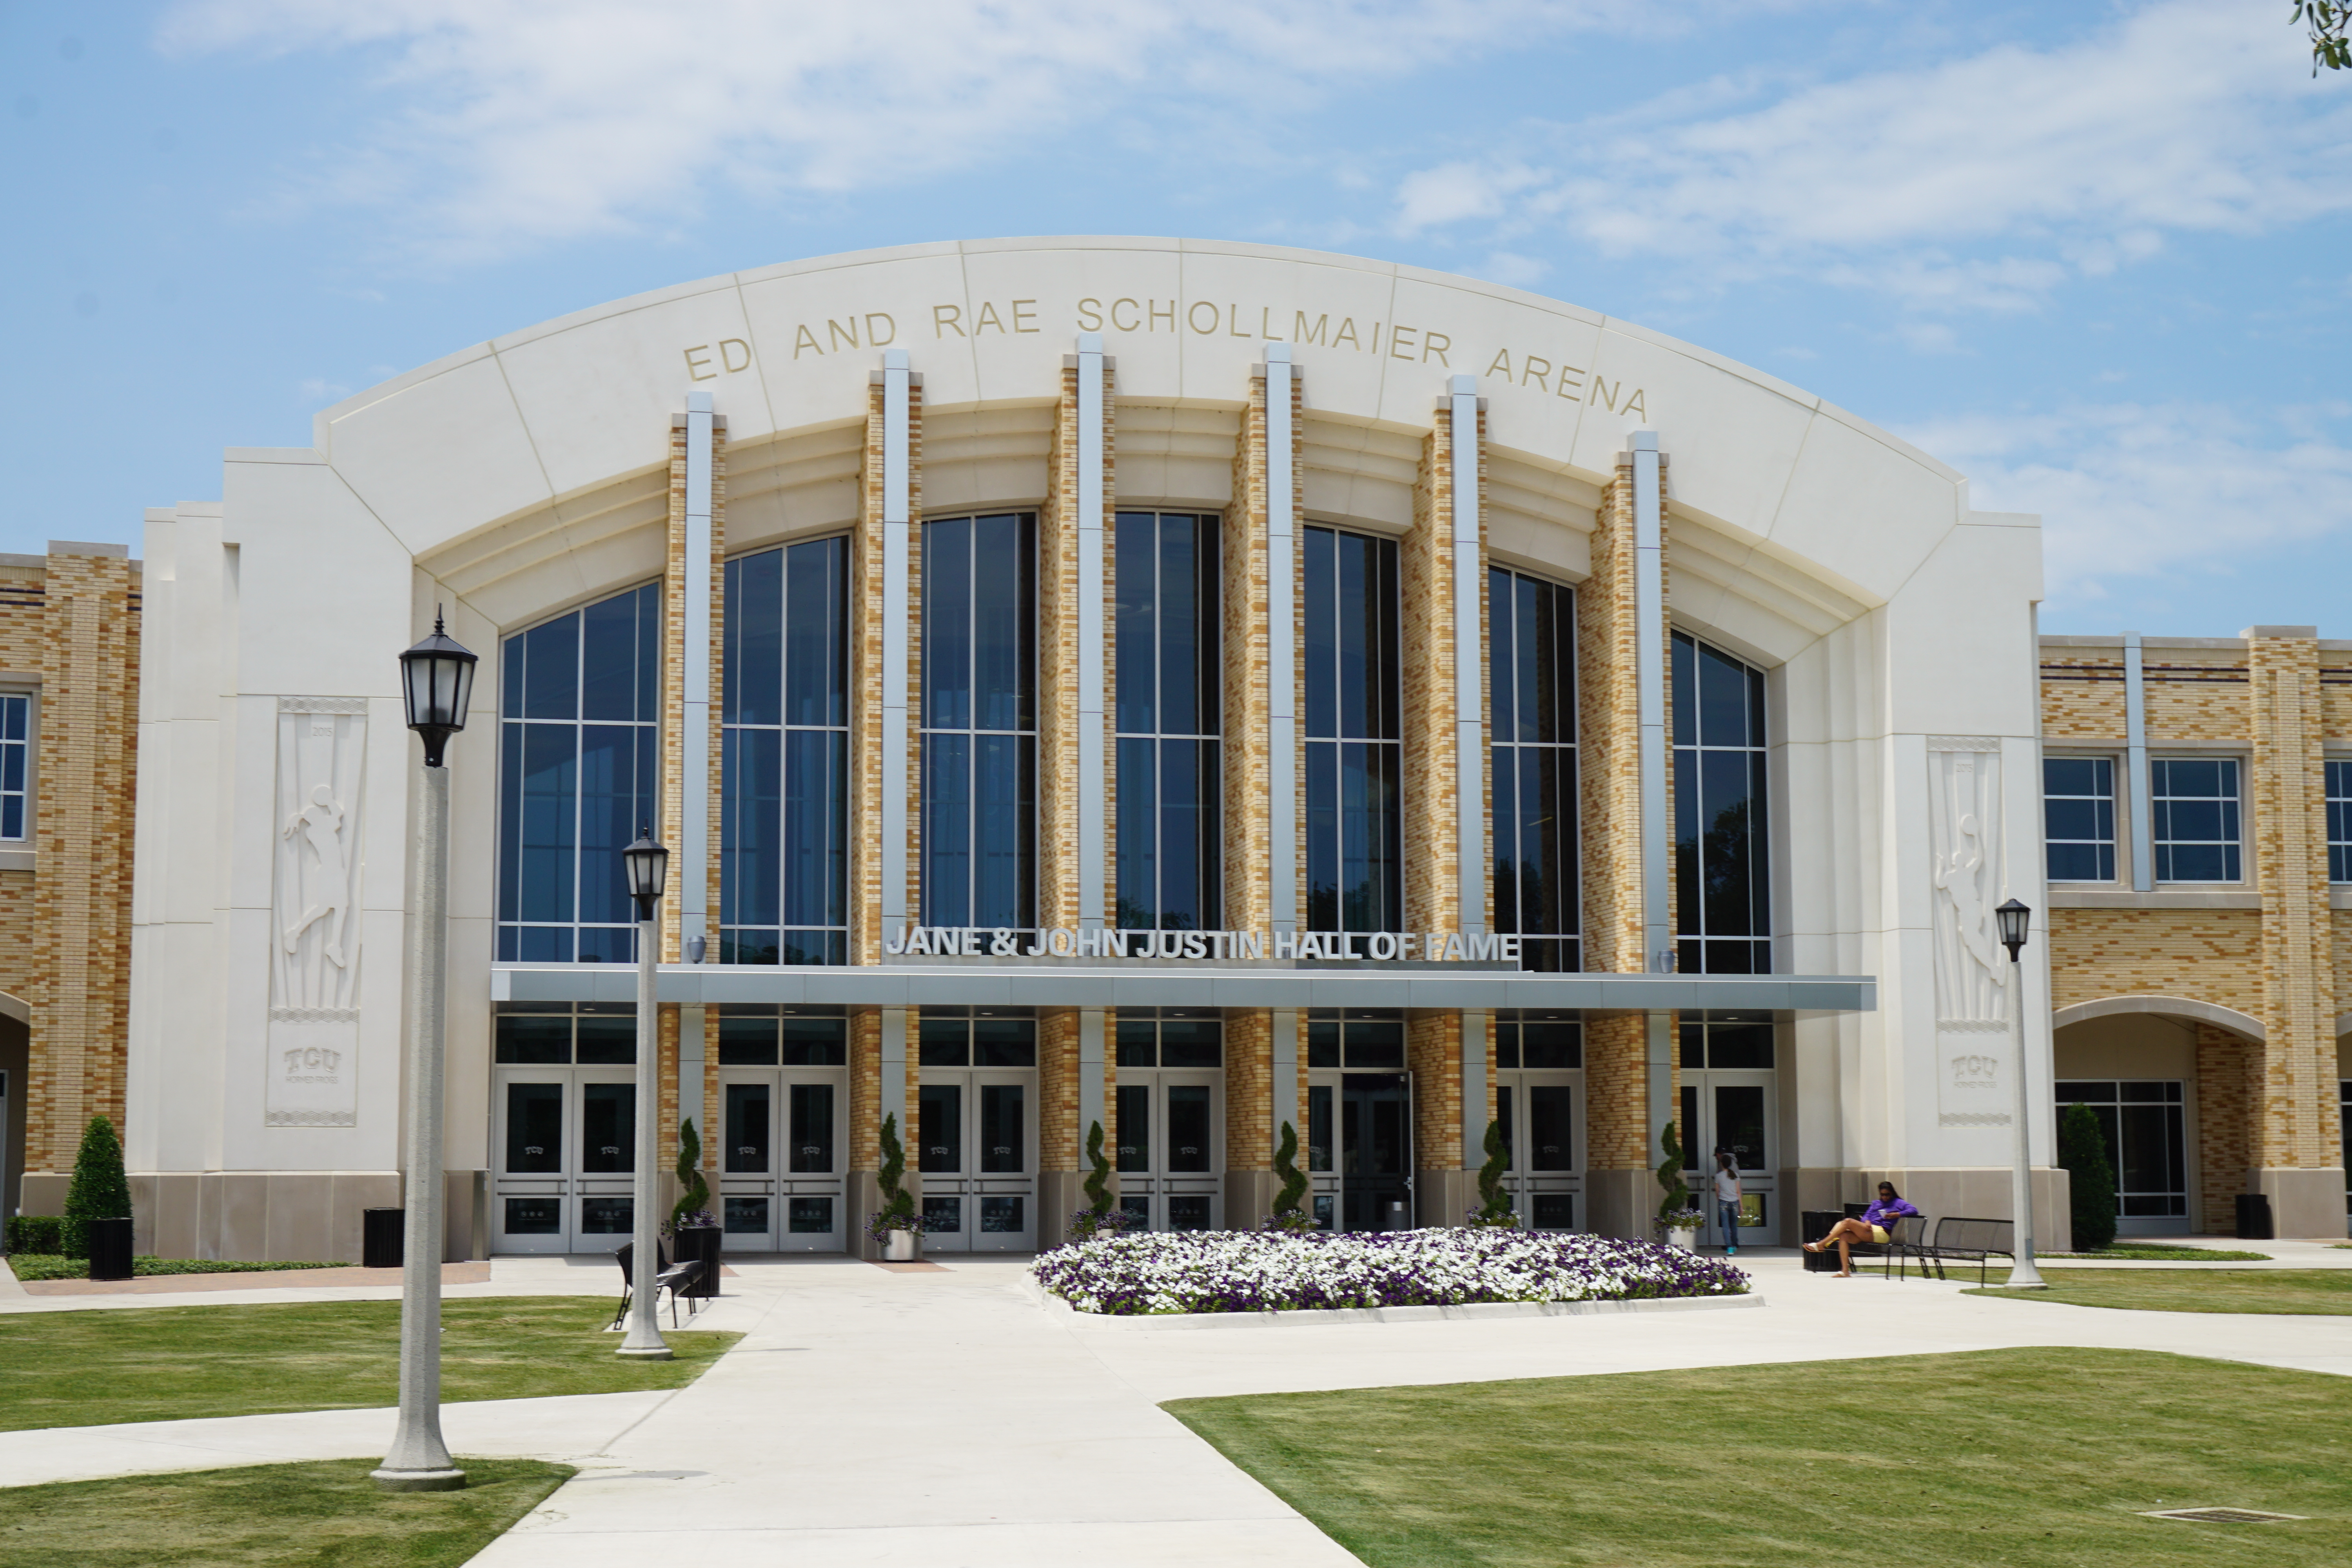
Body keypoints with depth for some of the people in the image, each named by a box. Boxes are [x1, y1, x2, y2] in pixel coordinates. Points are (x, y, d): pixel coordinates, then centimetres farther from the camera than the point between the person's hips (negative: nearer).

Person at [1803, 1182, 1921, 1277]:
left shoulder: (1898, 1203, 12)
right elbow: (1867, 1215, 20)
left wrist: (1896, 1215, -13)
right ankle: (1846, 1271, -27)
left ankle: (1821, 1245, -18)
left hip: (1881, 1233, -7)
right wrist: (1867, 1222, -5)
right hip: (1869, 1230, 7)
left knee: (1848, 1222, -23)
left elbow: (1914, 1211, -1)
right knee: (1844, 1236, -22)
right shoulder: (1877, 1204, 31)